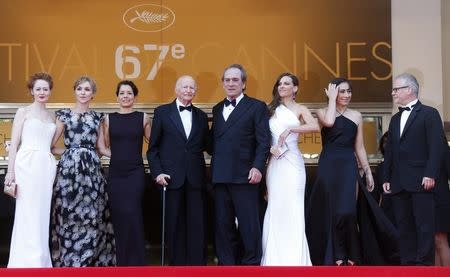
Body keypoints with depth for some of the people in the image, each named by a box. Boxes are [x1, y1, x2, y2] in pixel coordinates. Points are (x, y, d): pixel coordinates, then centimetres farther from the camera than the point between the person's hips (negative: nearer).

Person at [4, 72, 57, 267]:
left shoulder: (52, 116, 18)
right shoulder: (23, 112, 5)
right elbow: (14, 144, -1)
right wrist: (10, 171, -8)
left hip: (47, 167, 5)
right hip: (27, 165, -4)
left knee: (43, 215, 4)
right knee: (28, 215, -6)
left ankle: (41, 262, 10)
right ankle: (27, 262, -1)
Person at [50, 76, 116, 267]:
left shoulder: (97, 117, 13)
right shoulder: (64, 114, 6)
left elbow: (102, 148, 14)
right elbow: (50, 146, 4)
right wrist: (69, 151, -1)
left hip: (92, 168, 2)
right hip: (69, 168, -2)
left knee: (92, 216, 0)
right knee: (69, 214, -2)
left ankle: (91, 260, 9)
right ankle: (68, 261, 7)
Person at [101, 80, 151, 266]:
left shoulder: (142, 118, 3)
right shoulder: (109, 118, 8)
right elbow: (105, 147, 14)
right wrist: (118, 155, 0)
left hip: (135, 173, -2)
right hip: (115, 173, 2)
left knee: (131, 215, -13)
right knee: (118, 218, 3)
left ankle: (136, 262, -3)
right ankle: (122, 261, 15)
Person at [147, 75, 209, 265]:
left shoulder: (201, 116, 14)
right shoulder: (162, 112, 5)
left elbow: (206, 145, 13)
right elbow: (153, 147, 4)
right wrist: (157, 172, -6)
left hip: (196, 178, 2)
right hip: (172, 177, -2)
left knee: (197, 225, 2)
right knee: (175, 225, 4)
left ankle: (198, 263, 9)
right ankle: (177, 263, 13)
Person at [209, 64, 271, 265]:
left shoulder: (257, 107, 3)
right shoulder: (217, 109, 19)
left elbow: (264, 141, -5)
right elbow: (213, 141, 18)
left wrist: (258, 167, -16)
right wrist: (214, 168, 5)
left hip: (244, 176, -5)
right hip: (220, 176, 5)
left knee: (249, 225, -2)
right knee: (223, 225, 9)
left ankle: (252, 264, 8)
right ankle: (226, 264, 18)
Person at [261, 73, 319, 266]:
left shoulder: (300, 109, 6)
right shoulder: (272, 109, 14)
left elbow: (316, 127, -13)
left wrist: (290, 129, -18)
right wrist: (269, 147, -5)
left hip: (292, 162, -3)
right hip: (274, 163, 3)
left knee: (293, 209, -6)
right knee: (274, 209, 2)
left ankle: (295, 259, -2)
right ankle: (275, 258, 7)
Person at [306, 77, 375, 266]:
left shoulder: (356, 116, 12)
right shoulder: (323, 112, 5)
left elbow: (359, 148, 15)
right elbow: (329, 122, -20)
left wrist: (368, 172, 11)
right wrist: (332, 99, -7)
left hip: (348, 167, 1)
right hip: (328, 166, -1)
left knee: (345, 211, -9)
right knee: (329, 211, 0)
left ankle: (349, 254, 6)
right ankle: (334, 255, 11)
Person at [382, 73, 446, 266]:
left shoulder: (429, 114, 0)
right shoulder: (395, 119, 21)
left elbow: (436, 146, -9)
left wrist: (430, 175, -17)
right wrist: (387, 178, 11)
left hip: (420, 182, -7)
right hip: (398, 183, 7)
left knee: (424, 226, -6)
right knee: (403, 226, 7)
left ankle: (425, 263, -3)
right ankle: (407, 263, 11)